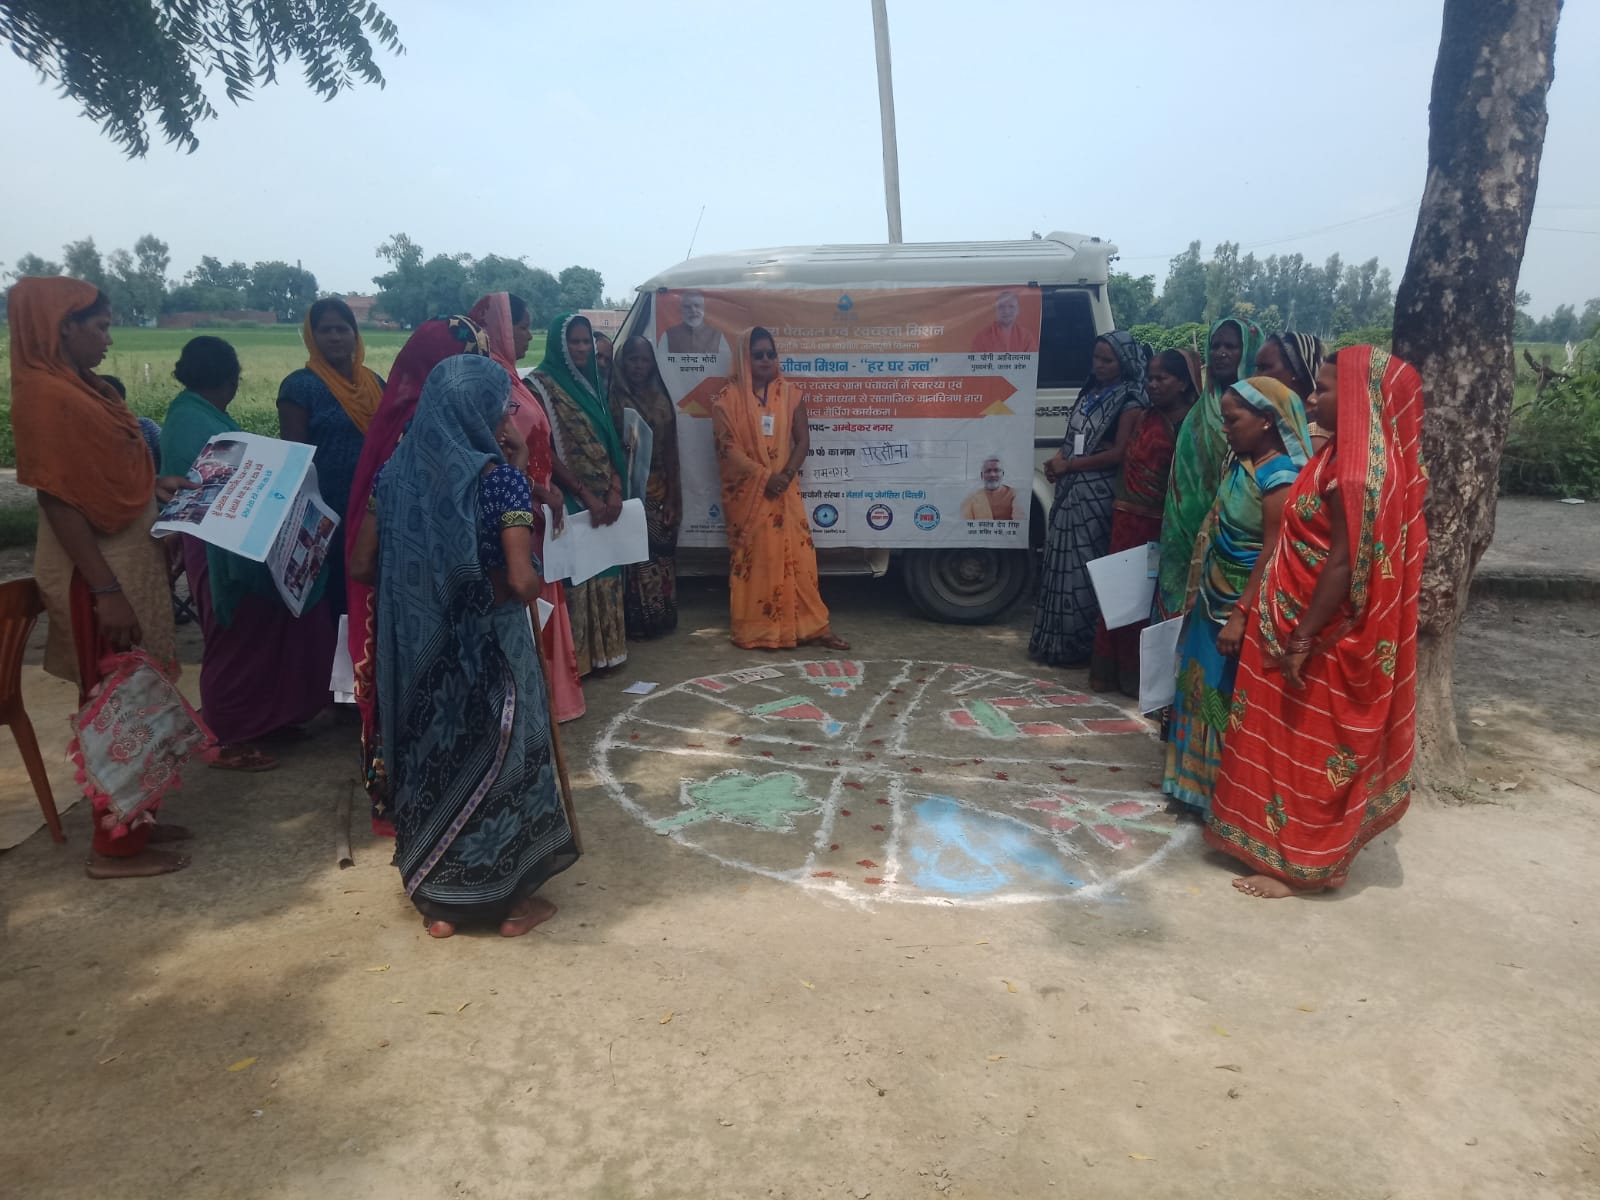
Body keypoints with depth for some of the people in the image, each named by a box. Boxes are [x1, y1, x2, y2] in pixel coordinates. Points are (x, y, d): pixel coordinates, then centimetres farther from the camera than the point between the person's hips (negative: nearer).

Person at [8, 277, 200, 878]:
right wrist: (105, 591, -24)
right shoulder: (45, 395, -18)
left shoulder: (78, 386, 10)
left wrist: (155, 484, 7)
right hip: (98, 572, -9)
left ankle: (133, 818, 30)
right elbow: (58, 498, -22)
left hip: (128, 561, 9)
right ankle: (115, 846, 12)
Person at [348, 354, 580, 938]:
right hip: (489, 649, -4)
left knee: (426, 759, 18)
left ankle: (437, 904, 29)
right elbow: (523, 583, -22)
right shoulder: (501, 477, -15)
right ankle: (513, 900, 25)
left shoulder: (395, 472, -1)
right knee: (502, 758, 13)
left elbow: (361, 567, 1)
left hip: (416, 647, 4)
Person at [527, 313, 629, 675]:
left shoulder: (592, 383, 14)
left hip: (606, 500, 7)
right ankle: (575, 657, 4)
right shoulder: (541, 385, -7)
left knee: (605, 574, 10)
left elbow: (610, 442, 9)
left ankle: (604, 648, 21)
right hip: (570, 501, -7)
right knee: (576, 575, -4)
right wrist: (587, 497, -17)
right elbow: (546, 451, -14)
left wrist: (615, 491, -6)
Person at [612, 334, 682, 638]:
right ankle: (636, 621, 5)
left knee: (661, 555, 8)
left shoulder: (660, 399, 10)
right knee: (636, 556, -4)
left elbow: (670, 450, 10)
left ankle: (661, 617, 19)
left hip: (658, 489, 5)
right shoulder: (614, 398, -4)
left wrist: (672, 496, 6)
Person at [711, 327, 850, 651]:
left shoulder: (791, 394, 6)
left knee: (796, 553, 0)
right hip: (745, 491, -2)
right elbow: (726, 445, -9)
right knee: (752, 556, 2)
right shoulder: (727, 398, -2)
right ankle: (756, 629, 9)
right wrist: (762, 475, -17)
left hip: (782, 487, 2)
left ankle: (811, 626, 5)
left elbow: (802, 440, 3)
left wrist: (785, 475, -13)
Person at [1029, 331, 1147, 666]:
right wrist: (1058, 460, 1)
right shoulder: (1091, 393, 16)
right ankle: (1056, 639, 19)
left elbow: (1119, 453, -15)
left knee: (1082, 566, -3)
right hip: (1070, 490, 8)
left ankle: (1079, 644, 6)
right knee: (1062, 563, 10)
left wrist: (1069, 465, -12)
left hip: (1096, 494, -8)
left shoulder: (1130, 402, -7)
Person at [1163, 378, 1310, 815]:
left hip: (1245, 607, -9)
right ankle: (1201, 781, 33)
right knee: (1205, 689, 17)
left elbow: (1273, 554, -24)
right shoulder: (1239, 463, 7)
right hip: (1216, 600, 9)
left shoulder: (1280, 477, -20)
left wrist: (1241, 614, -26)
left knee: (1233, 696, 2)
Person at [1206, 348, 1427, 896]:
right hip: (1324, 630, 10)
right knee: (1307, 744, 18)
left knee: (1310, 747, 2)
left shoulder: (1356, 468, -22)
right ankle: (1304, 851, 31)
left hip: (1323, 636, -10)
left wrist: (1302, 640, -22)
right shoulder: (1361, 456, 9)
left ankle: (1300, 864, 16)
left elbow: (1344, 562, -24)